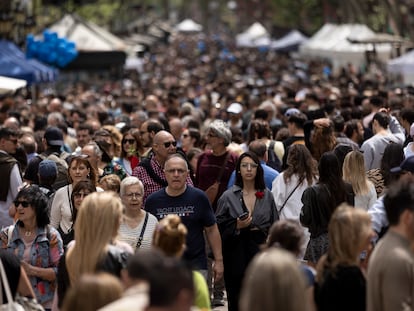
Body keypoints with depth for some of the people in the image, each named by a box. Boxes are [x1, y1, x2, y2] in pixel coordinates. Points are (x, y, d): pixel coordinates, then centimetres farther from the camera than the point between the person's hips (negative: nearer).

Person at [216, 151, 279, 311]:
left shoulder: (267, 195, 7)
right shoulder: (228, 196, 0)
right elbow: (219, 227, 1)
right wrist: (237, 226, -14)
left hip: (261, 249, 2)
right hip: (237, 252, -2)